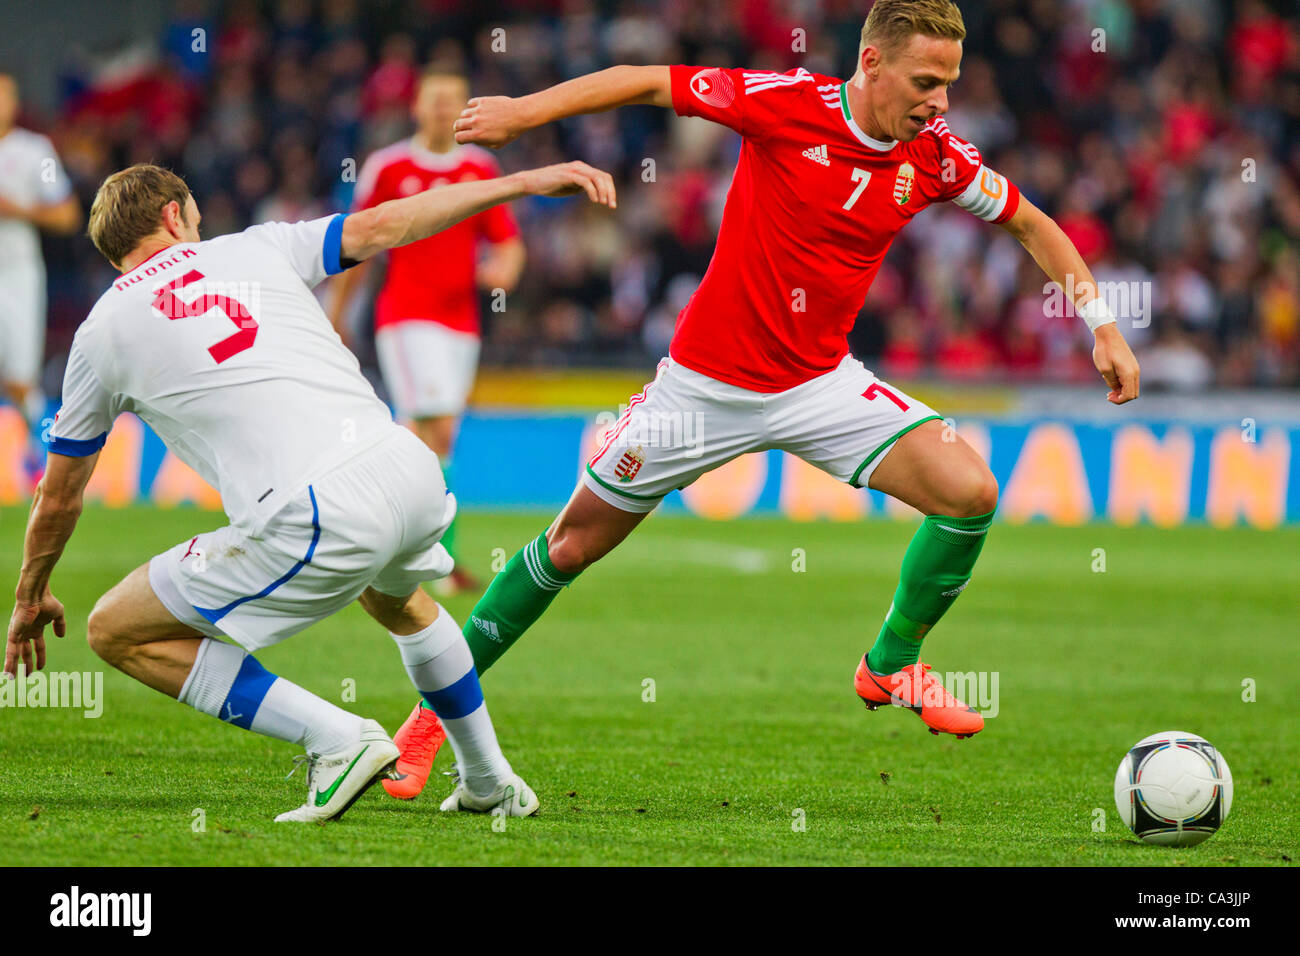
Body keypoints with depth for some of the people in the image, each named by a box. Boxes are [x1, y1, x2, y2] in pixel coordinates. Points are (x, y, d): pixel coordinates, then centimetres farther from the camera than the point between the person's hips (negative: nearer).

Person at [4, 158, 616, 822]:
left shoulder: (104, 330, 13)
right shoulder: (252, 249, 18)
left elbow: (58, 498, 22)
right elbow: (382, 226, 19)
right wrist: (526, 182, 27)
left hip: (312, 526, -6)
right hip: (412, 472, 6)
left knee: (115, 631, 8)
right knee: (398, 602, 41)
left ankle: (337, 740, 3)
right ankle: (490, 782, 45)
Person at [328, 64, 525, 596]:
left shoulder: (481, 169, 10)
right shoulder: (387, 167, 2)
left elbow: (508, 243, 10)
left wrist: (504, 269, -14)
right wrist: (335, 314, 14)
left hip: (460, 321, 4)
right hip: (405, 316, -4)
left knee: (425, 441, 7)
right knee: (437, 428, -18)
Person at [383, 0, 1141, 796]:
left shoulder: (936, 155, -8)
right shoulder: (789, 104, -19)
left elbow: (1029, 222, 8)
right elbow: (649, 82, -12)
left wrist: (1102, 325, 2)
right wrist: (527, 110, -18)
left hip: (821, 384, 3)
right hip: (707, 381, -3)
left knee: (970, 491, -16)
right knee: (573, 545, 4)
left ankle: (891, 667, 6)